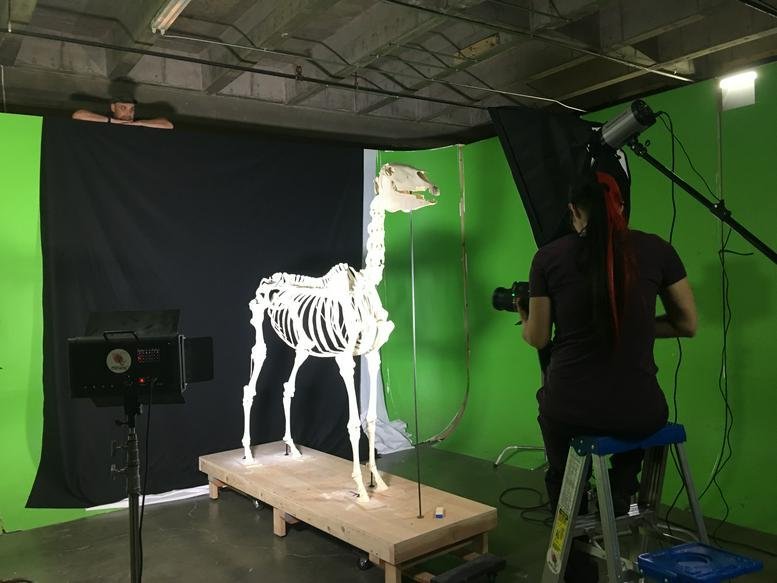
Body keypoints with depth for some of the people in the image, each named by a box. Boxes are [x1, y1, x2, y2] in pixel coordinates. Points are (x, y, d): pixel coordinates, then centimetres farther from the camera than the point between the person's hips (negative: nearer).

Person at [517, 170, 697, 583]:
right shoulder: (657, 250, -1)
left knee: (563, 483, 31)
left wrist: (524, 320, 27)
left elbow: (537, 338, 5)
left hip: (570, 408, 0)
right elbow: (688, 324, 9)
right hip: (641, 411, 1)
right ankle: (621, 506, 29)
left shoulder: (549, 257, -3)